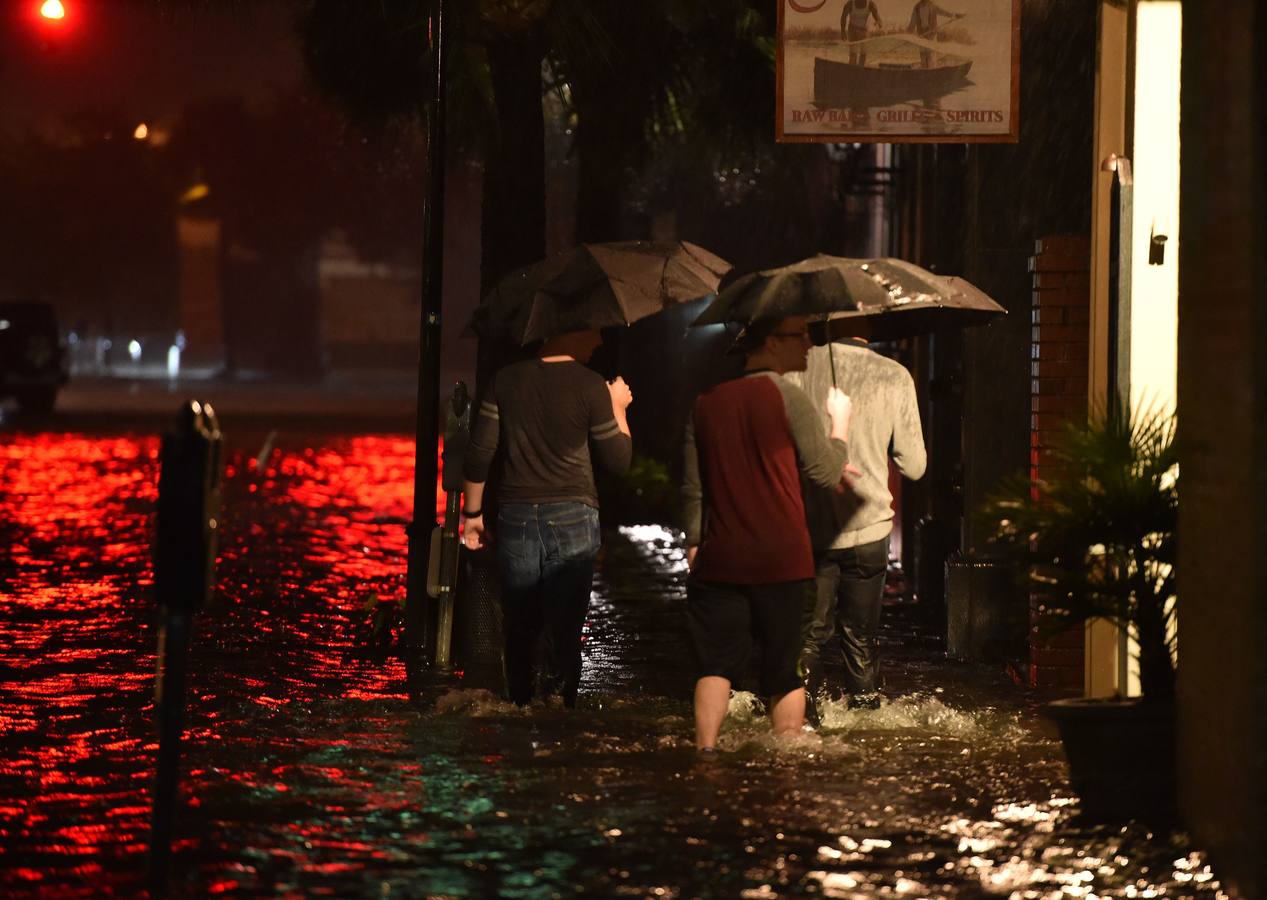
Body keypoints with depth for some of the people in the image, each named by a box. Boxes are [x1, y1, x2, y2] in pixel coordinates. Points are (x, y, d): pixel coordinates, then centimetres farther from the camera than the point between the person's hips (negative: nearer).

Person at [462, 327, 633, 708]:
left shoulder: (506, 381, 4)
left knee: (520, 627, 11)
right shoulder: (591, 386, -6)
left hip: (516, 517, 3)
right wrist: (618, 408, 16)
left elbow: (479, 452, 3)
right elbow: (618, 459, 1)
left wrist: (473, 513, 12)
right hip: (572, 519, -3)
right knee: (564, 631, -2)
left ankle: (519, 707, 13)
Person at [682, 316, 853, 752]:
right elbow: (826, 472, -2)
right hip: (782, 560, -3)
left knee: (716, 663, 5)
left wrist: (694, 542, 21)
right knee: (784, 670, 6)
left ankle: (704, 750, -8)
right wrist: (840, 421, 14)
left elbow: (692, 487, 12)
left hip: (720, 560, 3)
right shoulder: (786, 396, -9)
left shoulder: (707, 401, 7)